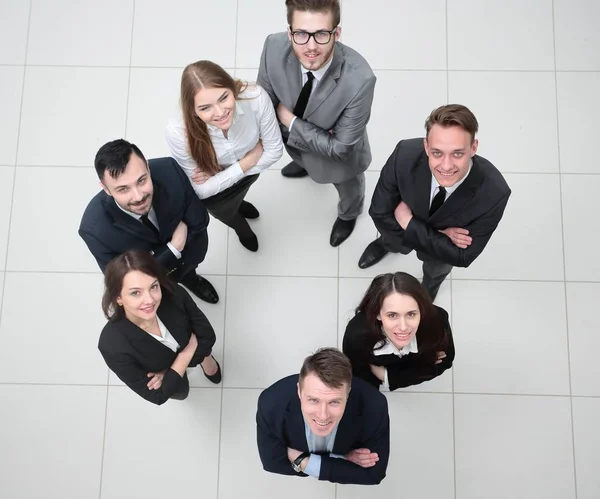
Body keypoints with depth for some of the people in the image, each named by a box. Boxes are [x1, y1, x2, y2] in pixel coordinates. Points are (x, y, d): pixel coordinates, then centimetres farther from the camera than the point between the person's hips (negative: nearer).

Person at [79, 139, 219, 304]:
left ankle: (187, 275, 29)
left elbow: (198, 222, -18)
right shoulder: (95, 229, -39)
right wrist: (174, 249, -32)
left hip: (177, 240, 3)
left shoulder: (168, 170, -34)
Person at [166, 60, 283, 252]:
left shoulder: (255, 97, -42)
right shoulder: (178, 131, -44)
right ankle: (238, 224, 39)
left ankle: (235, 203, 61)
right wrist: (247, 162, -29)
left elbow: (274, 150, -23)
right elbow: (201, 190, -27)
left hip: (249, 167, 2)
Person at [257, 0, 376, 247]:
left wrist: (291, 122, -29)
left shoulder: (360, 79, -44)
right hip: (295, 139, 3)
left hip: (338, 155, -3)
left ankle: (348, 215, 69)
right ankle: (306, 165, 78)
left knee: (349, 189, 32)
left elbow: (340, 148, -32)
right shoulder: (274, 47, -32)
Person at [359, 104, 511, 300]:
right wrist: (439, 236, -35)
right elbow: (380, 214, -28)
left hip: (449, 245, 0)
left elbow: (462, 256, -31)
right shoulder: (405, 155, -41)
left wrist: (408, 223, -35)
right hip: (403, 228, 0)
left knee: (436, 271, 35)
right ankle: (385, 243, 73)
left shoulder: (494, 192, -43)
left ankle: (428, 291, 71)